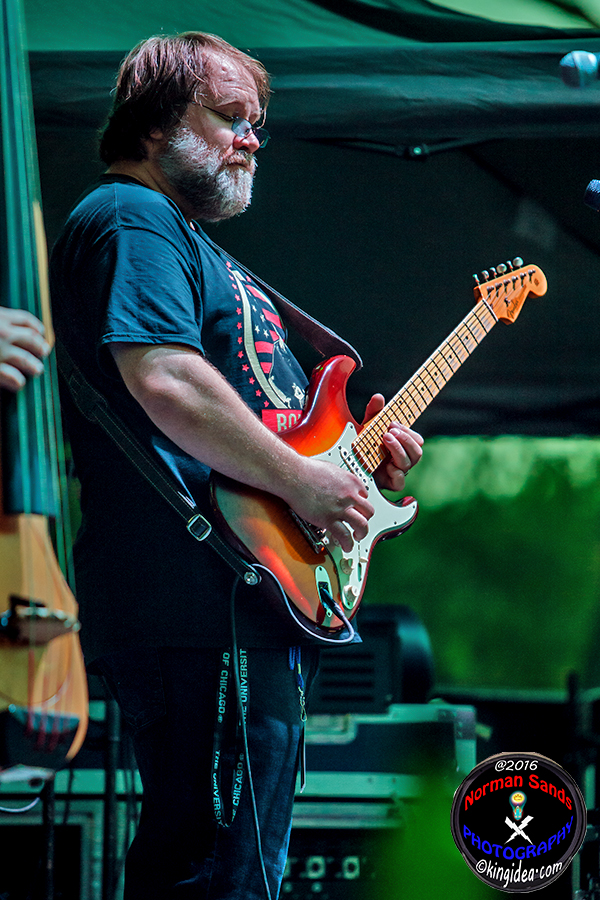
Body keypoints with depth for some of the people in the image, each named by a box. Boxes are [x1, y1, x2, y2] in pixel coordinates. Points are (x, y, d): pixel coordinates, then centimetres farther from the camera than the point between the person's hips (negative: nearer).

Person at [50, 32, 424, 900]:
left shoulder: (189, 238, 26)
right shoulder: (133, 219, -8)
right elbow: (163, 380, -23)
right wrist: (303, 482, -17)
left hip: (256, 598, 11)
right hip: (199, 604, -11)